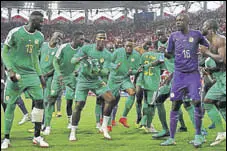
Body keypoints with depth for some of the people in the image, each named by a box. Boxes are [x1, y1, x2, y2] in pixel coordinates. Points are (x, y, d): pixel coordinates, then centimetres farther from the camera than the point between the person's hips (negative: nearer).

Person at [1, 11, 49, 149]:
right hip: (16, 75, -4)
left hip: (31, 74, 4)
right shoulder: (15, 33, -8)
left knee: (40, 102, -8)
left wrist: (40, 75, 15)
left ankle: (37, 137, 3)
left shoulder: (40, 37, 9)